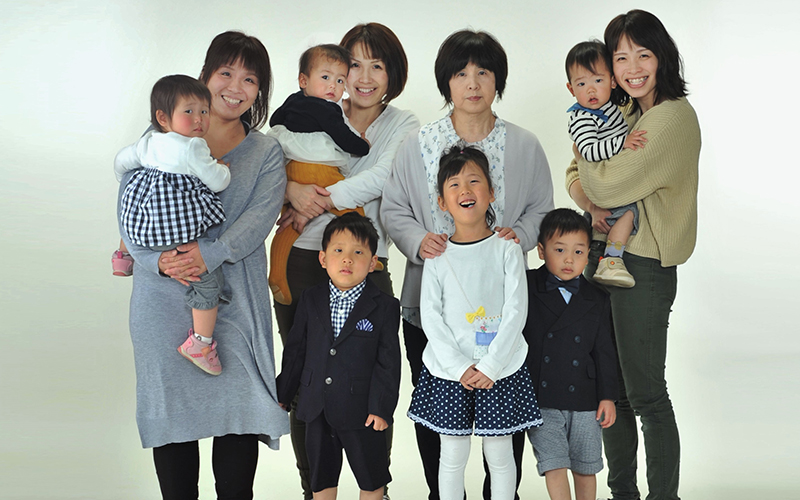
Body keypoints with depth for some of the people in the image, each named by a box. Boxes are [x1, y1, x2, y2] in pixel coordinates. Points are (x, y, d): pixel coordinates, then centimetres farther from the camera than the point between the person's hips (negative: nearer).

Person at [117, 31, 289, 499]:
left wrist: (210, 254, -23)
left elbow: (258, 219, -6)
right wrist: (161, 259, -16)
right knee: (170, 406, 3)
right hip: (163, 298, 0)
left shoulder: (266, 153, 10)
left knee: (239, 408, -4)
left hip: (234, 298, 0)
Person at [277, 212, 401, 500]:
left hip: (361, 412, -3)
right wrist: (282, 394, 9)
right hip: (316, 410, 3)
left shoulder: (384, 307, -7)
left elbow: (388, 362, -8)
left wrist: (381, 407, -12)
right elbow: (295, 350, 8)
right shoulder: (311, 300, 2)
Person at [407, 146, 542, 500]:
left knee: (499, 454, 9)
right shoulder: (438, 255, 1)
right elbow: (430, 316, -3)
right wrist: (459, 366, -12)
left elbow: (516, 312, -7)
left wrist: (490, 366, -13)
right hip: (449, 370, 1)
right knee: (453, 455, 8)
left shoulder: (507, 249, -2)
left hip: (500, 370, -1)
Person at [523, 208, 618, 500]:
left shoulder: (597, 300, 5)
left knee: (585, 469, 13)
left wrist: (608, 396, 3)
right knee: (554, 466, -7)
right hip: (540, 399, -2)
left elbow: (604, 351, 7)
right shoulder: (527, 289, -1)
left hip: (584, 400, 3)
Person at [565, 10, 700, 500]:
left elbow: (607, 182, -22)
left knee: (645, 393, 0)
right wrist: (590, 203, -9)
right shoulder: (625, 112, 11)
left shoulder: (672, 116, -16)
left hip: (644, 264, -9)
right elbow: (577, 175, 13)